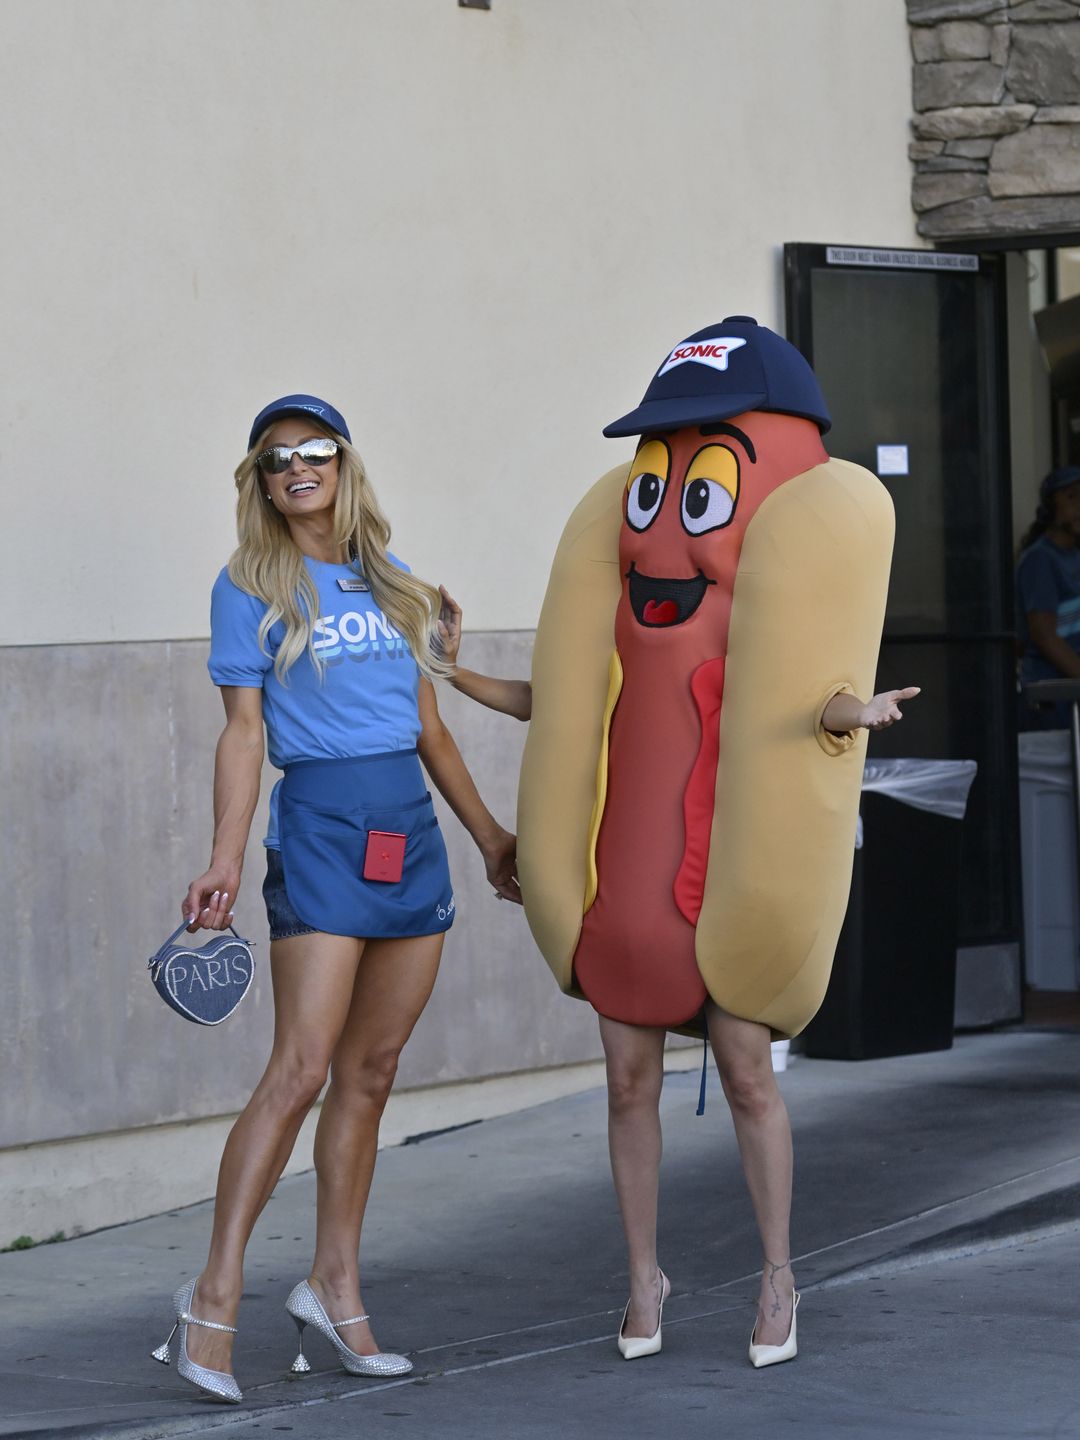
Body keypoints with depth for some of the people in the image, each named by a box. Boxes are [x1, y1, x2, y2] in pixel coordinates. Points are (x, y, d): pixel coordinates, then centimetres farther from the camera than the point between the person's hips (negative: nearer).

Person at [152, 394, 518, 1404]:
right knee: (301, 1069, -13)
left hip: (410, 829, 6)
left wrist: (488, 834, 21)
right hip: (320, 821, -5)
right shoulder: (250, 587, 2)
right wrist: (225, 862, -13)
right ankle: (216, 1297, -12)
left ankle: (334, 1288, 12)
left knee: (371, 1073, 6)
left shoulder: (389, 581, 15)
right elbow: (244, 729, -3)